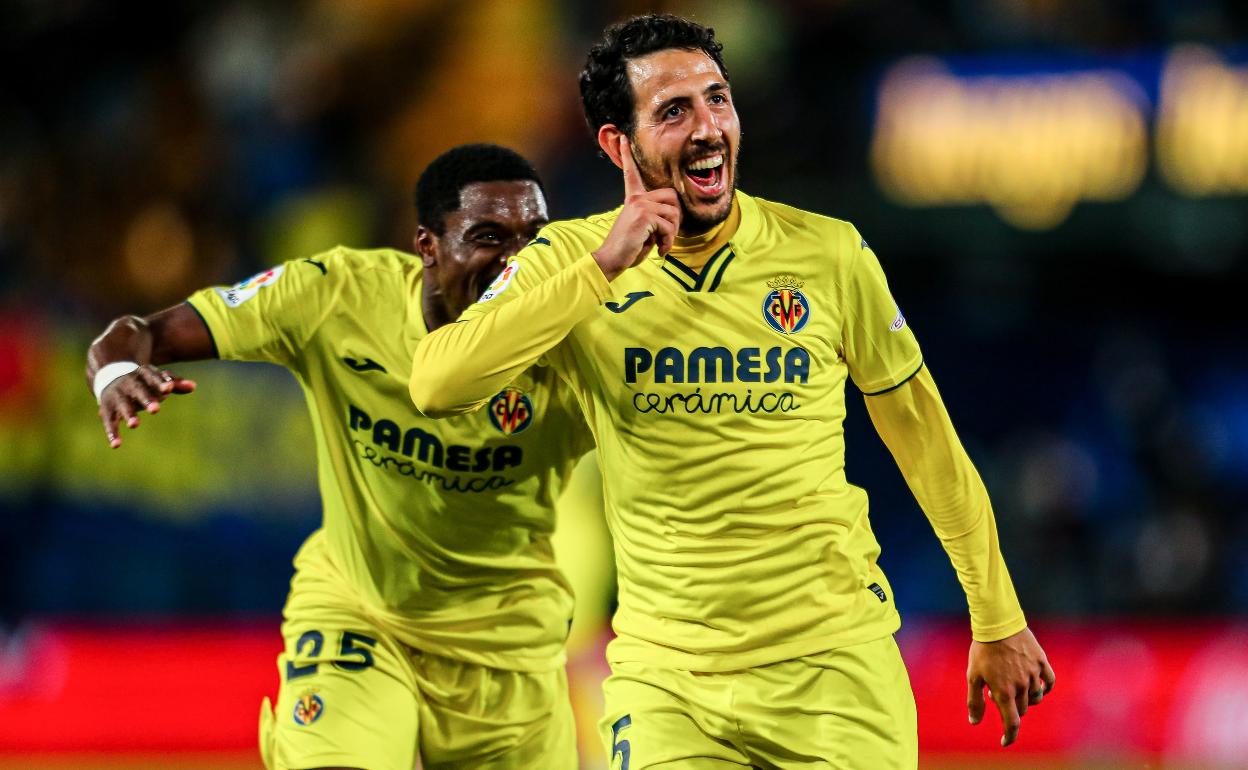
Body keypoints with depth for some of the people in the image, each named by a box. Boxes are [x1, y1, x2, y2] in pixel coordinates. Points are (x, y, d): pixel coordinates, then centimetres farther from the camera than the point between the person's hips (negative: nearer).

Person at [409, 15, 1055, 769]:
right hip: (664, 674, 0)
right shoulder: (570, 259, -3)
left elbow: (921, 433, 8)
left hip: (835, 662, 0)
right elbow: (436, 386, -17)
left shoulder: (828, 254, -2)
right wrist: (602, 270, -21)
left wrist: (998, 623, 11)